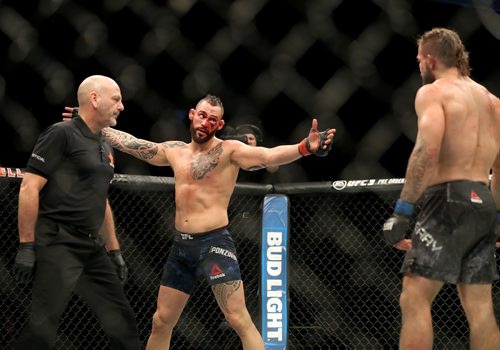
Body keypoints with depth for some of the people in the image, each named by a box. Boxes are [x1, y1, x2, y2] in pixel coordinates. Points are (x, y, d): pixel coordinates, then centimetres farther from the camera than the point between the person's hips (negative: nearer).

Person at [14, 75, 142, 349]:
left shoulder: (105, 148, 17)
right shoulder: (62, 134, -8)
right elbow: (29, 187, -13)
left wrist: (114, 251, 23)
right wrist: (26, 246, -18)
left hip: (93, 247, 9)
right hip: (58, 244, -8)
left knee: (121, 320, 8)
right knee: (42, 326, -14)